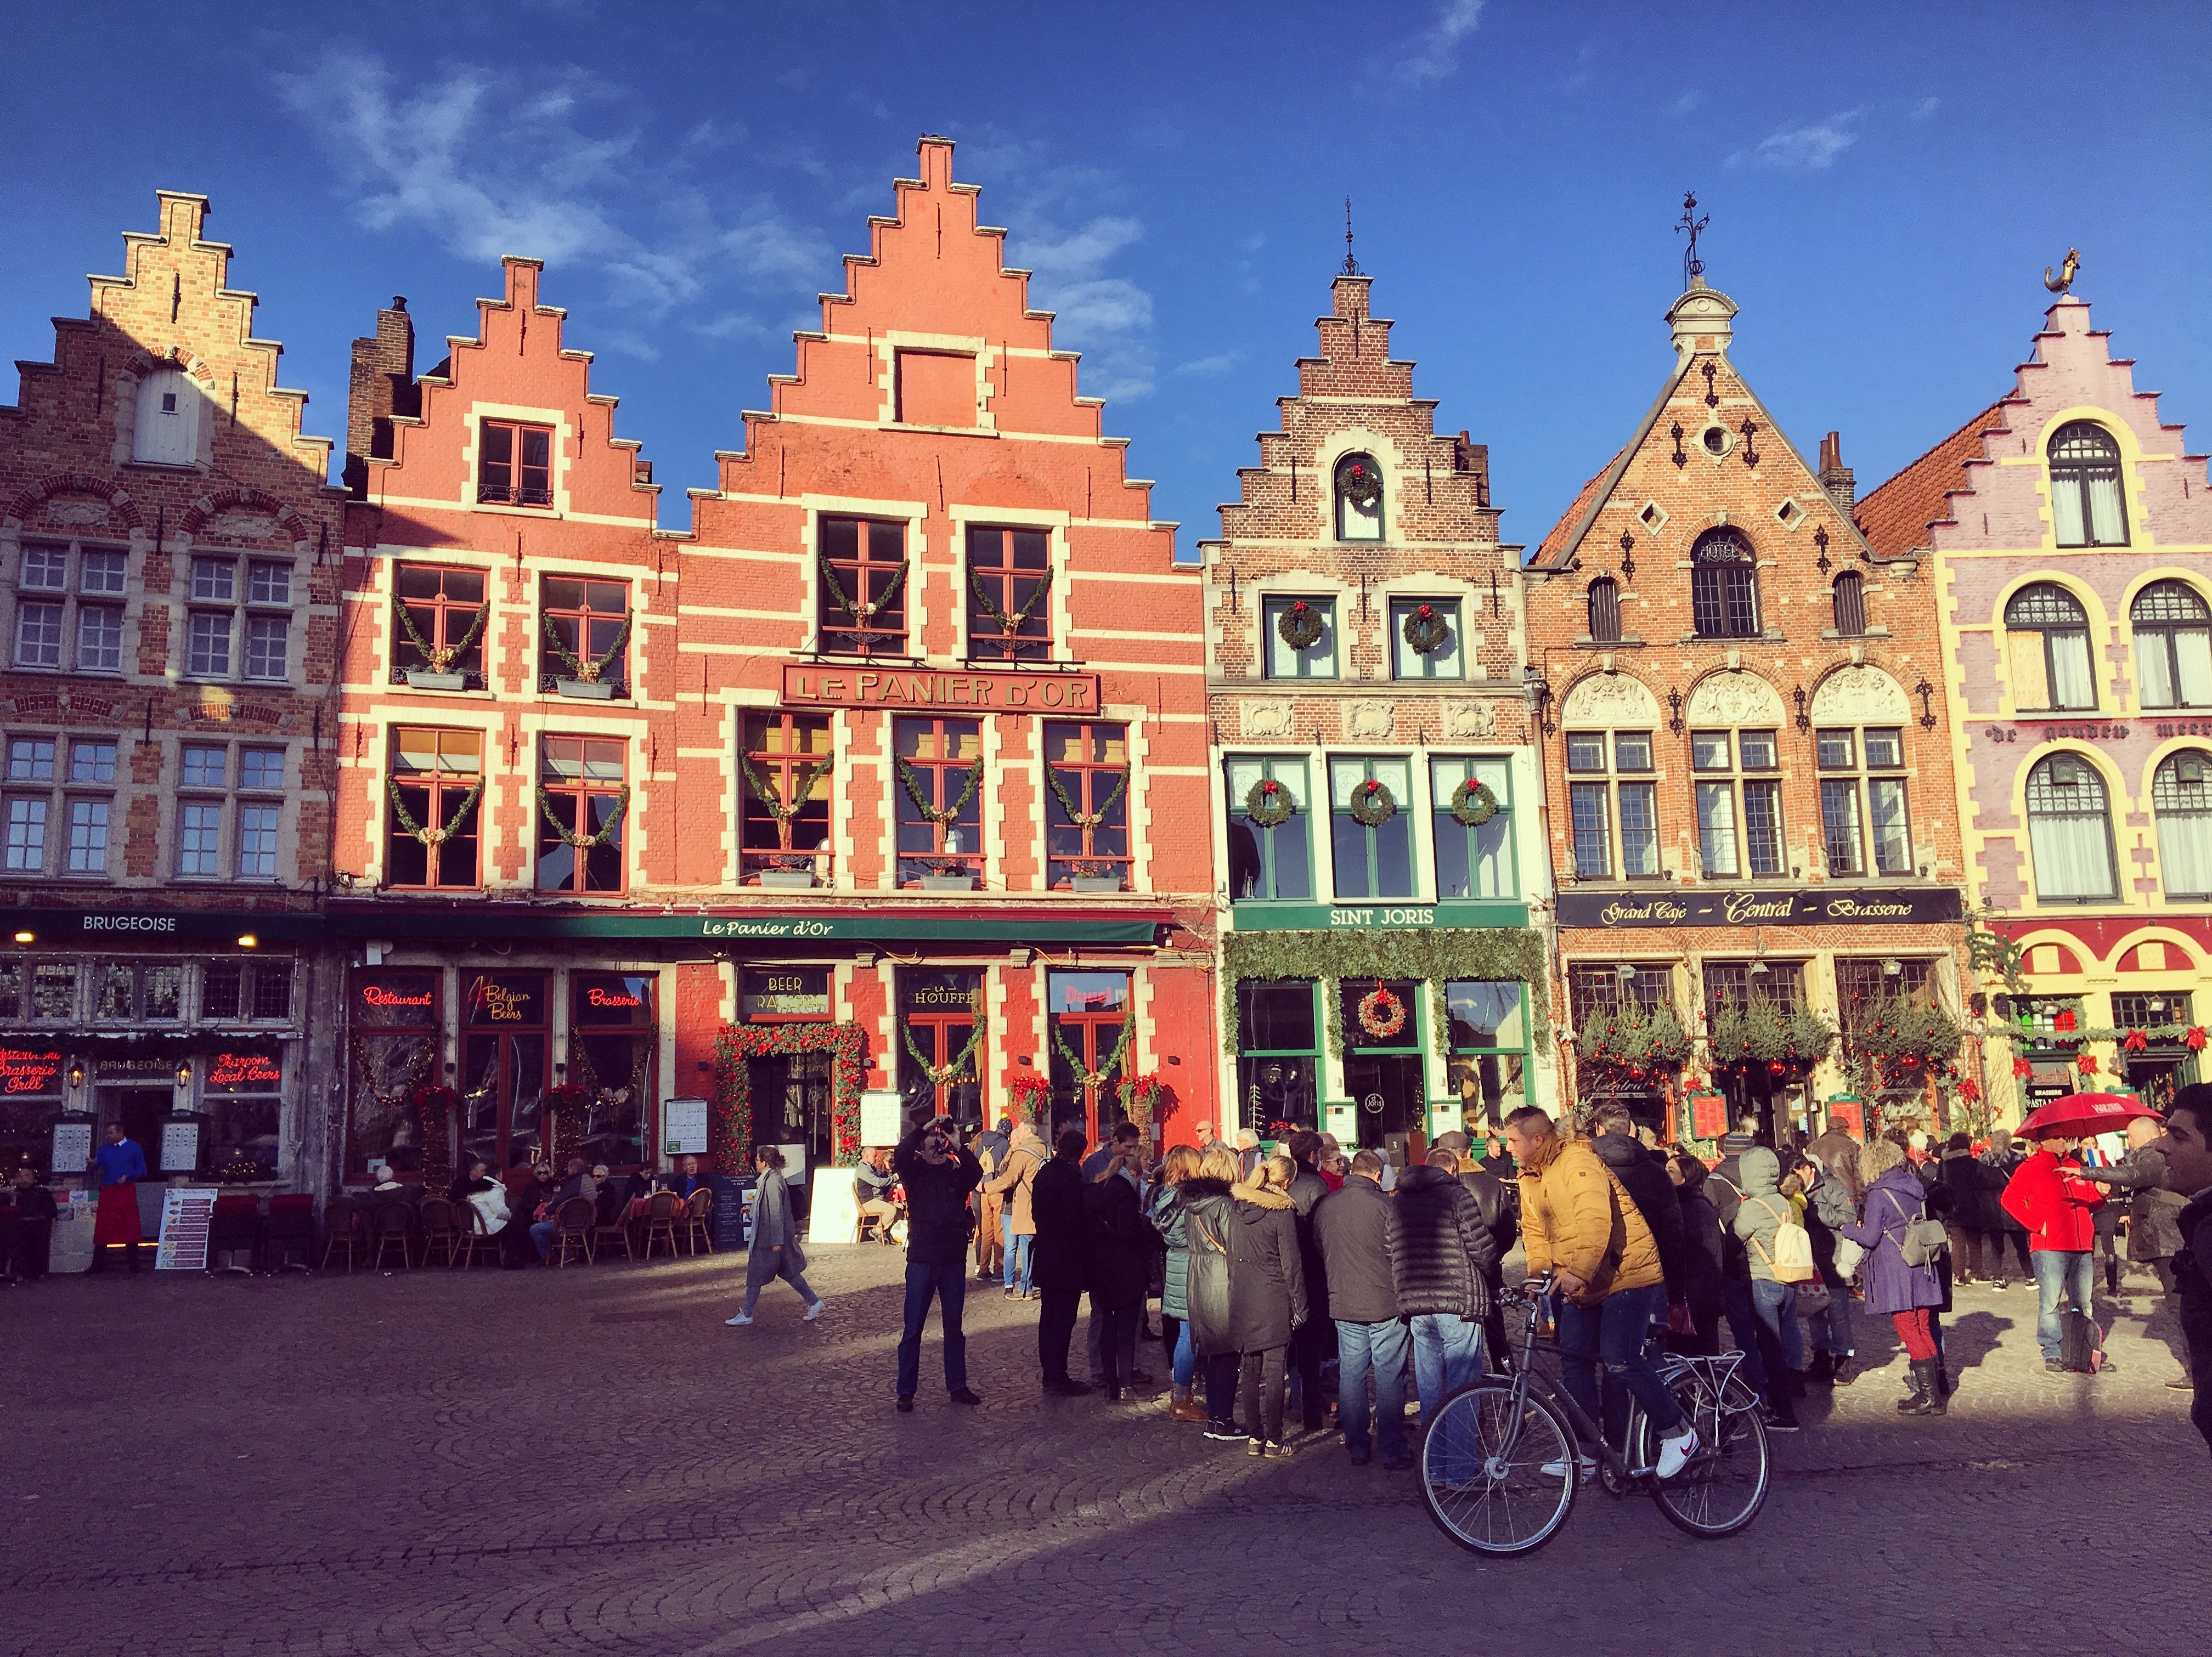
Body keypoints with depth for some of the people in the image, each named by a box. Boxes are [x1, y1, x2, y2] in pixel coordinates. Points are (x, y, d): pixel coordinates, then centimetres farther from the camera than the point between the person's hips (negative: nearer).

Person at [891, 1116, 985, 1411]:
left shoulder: (956, 1173, 5)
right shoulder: (915, 1173, 1)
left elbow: (977, 1172, -16)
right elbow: (900, 1157, -19)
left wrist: (957, 1148, -25)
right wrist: (926, 1128, -20)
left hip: (954, 1259, 3)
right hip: (922, 1260, -3)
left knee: (954, 1328, 12)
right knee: (913, 1328, 0)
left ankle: (957, 1386, 22)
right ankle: (906, 1392, 7)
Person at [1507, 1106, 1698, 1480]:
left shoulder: (1578, 1161, -19)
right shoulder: (1529, 1178, 10)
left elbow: (1596, 1221, -31)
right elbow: (1535, 1232, 15)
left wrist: (1577, 1272, -39)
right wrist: (1537, 1276, 0)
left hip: (1626, 1273, -9)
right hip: (1581, 1285, 9)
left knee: (1620, 1361, -17)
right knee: (1573, 1362, 6)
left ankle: (1677, 1433, 1)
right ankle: (1586, 1453, 14)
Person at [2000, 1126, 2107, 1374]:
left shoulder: (2075, 1168, 18)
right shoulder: (2031, 1168, 0)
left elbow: (2089, 1201, 25)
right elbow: (2010, 1199, -6)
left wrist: (2101, 1192, 3)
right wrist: (2037, 1224, -12)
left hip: (2081, 1246, 6)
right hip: (2049, 1248, -6)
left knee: (2084, 1303, 10)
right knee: (2050, 1302, -4)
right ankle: (2051, 1356, 2)